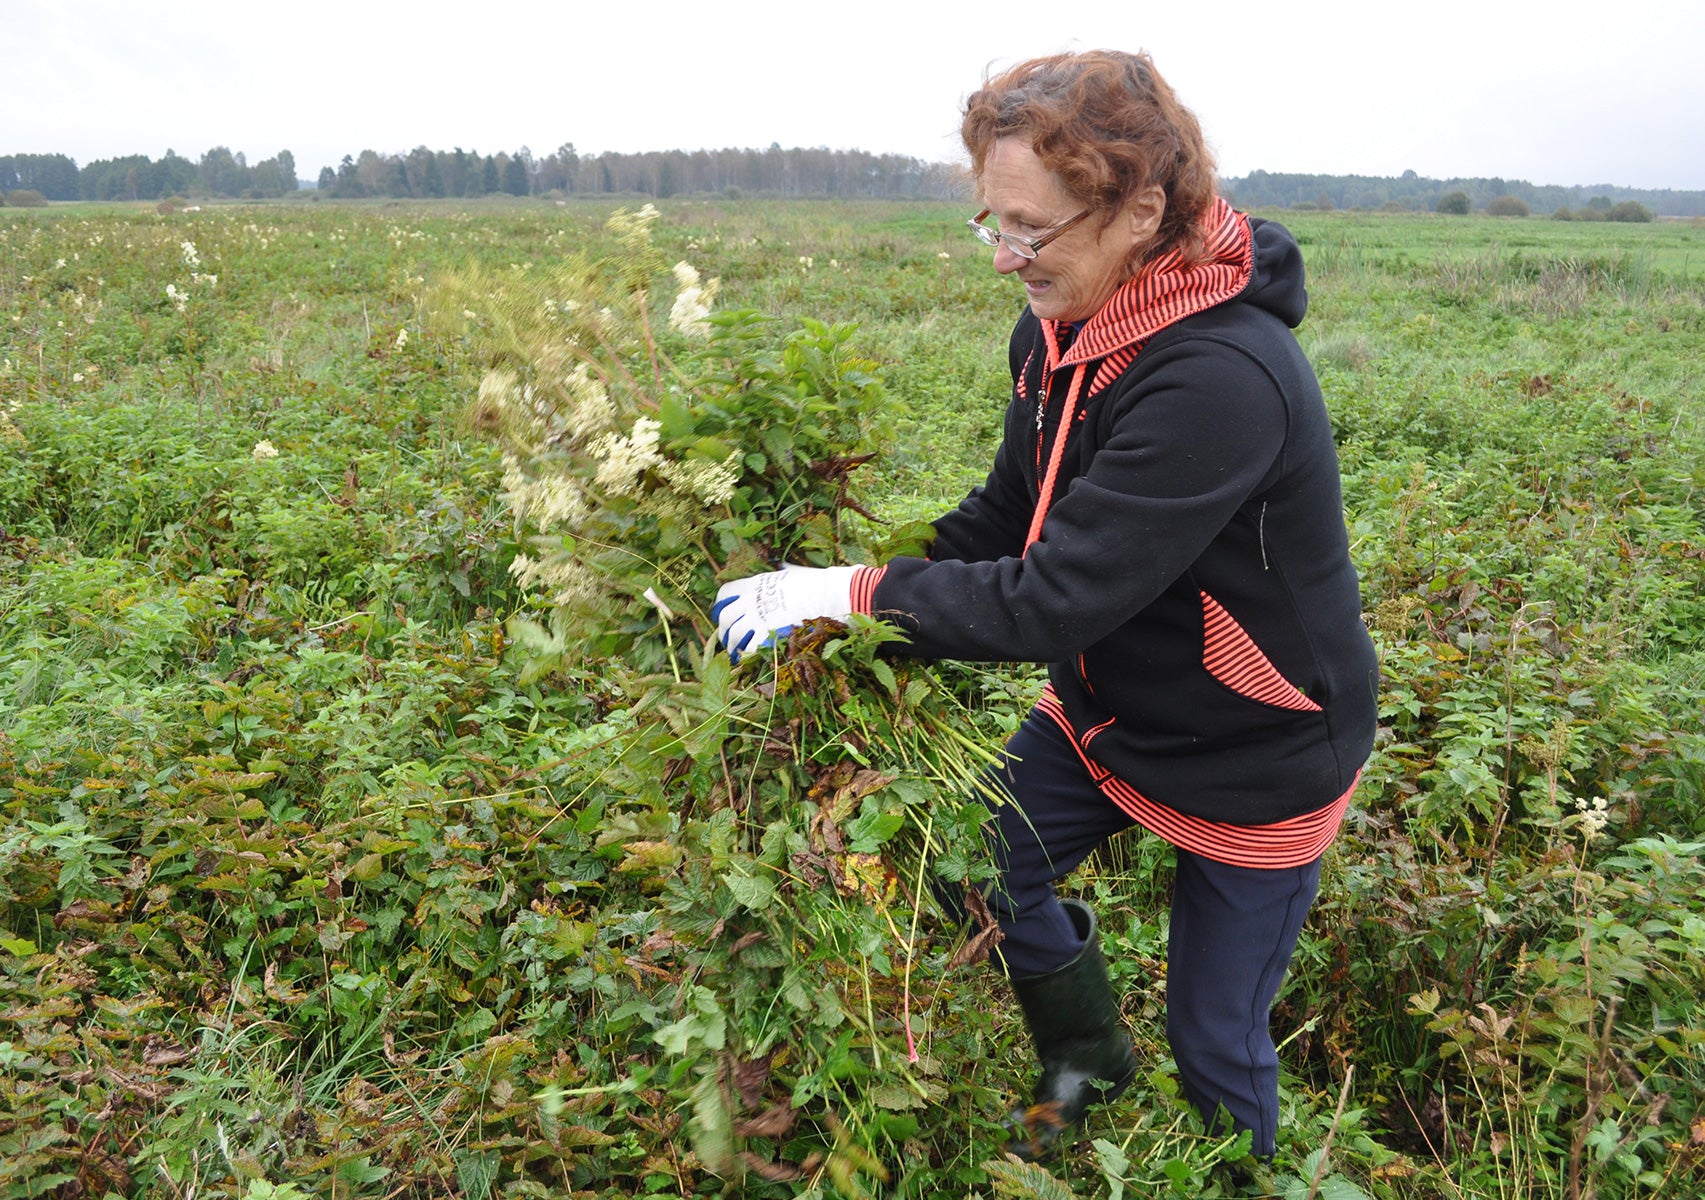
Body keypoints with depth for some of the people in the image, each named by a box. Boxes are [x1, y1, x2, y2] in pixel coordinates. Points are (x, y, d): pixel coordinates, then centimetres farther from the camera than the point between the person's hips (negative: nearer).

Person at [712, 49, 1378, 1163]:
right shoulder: (1060, 331, -7)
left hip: (1257, 761, -7)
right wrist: (840, 593, -9)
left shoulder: (1222, 379, -35)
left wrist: (856, 596, -27)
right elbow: (1004, 523, 2)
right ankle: (1090, 1059, 36)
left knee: (1215, 1040, 11)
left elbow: (1057, 599, -35)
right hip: (1110, 711, 7)